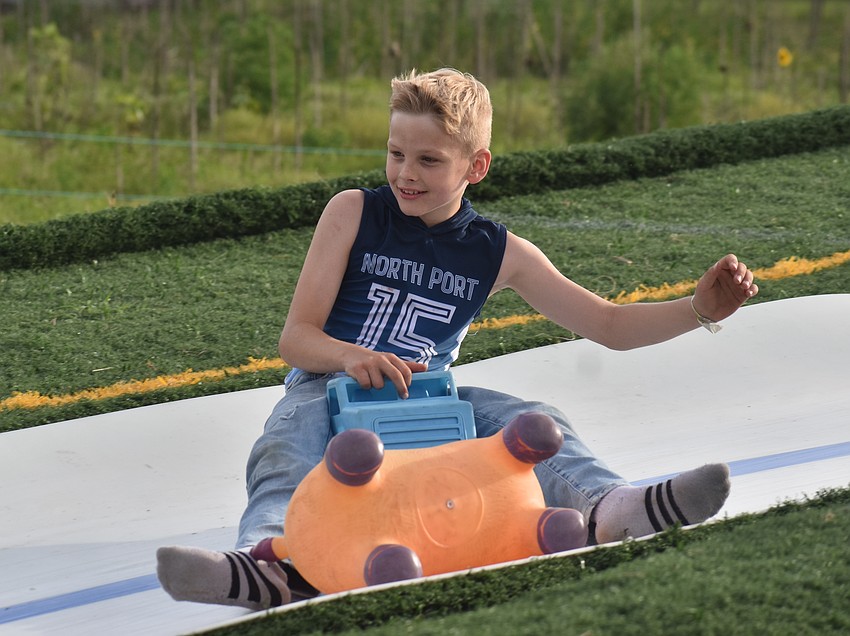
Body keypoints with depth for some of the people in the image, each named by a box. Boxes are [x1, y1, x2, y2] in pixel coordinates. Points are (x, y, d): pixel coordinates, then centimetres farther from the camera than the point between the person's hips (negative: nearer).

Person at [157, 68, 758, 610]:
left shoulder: (499, 253, 6)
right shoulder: (353, 213, -1)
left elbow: (610, 325, 7)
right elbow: (296, 336, -5)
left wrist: (699, 309, -9)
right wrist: (350, 356, -28)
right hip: (329, 386, -2)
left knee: (535, 420, -21)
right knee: (286, 451, -35)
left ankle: (608, 506, -52)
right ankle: (269, 557, -66)